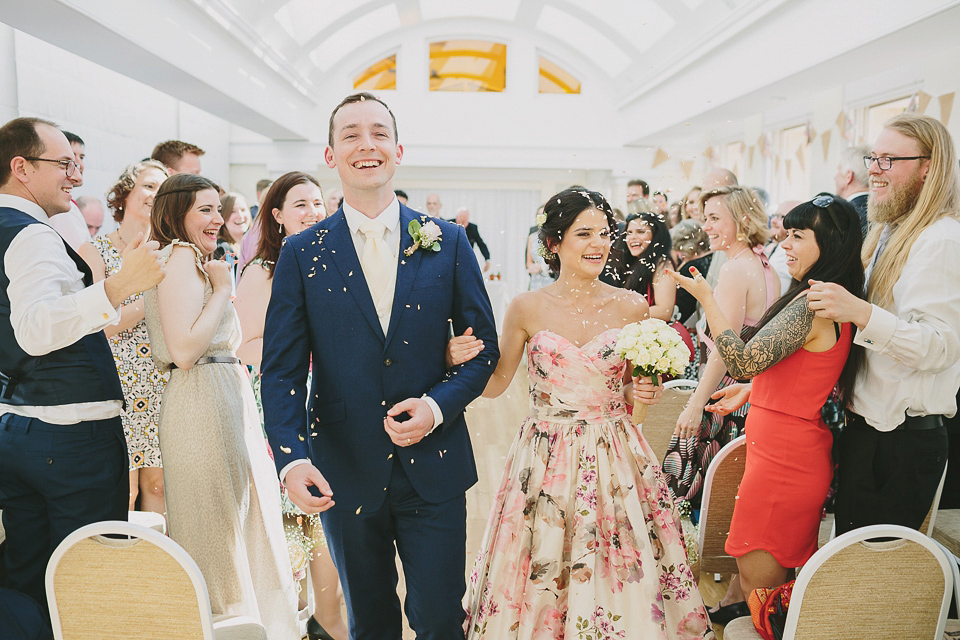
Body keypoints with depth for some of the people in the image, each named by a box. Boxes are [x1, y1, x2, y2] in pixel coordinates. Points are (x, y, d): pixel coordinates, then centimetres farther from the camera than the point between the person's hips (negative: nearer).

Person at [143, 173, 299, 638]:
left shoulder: (190, 259, 17)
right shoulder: (181, 257, -14)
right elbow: (185, 349, -23)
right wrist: (222, 289, -16)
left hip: (226, 400, 11)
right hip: (204, 404, -11)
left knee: (238, 516, 18)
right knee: (218, 526, 1)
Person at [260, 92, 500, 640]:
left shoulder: (449, 243, 0)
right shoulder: (302, 255, -1)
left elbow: (484, 347, 2)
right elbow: (283, 370, -4)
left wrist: (438, 406, -15)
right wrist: (292, 458, -18)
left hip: (434, 469, 0)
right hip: (345, 475, 1)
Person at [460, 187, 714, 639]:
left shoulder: (632, 306, 0)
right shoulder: (527, 308, -3)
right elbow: (494, 384, 3)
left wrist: (642, 394, -9)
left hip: (616, 462, 1)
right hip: (546, 463, -1)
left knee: (621, 582, 7)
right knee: (540, 579, 7)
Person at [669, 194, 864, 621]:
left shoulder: (812, 304, -23)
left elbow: (743, 361, -26)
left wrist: (705, 297, -20)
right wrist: (751, 388, 17)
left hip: (782, 456, -10)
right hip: (802, 452, 10)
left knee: (757, 579, 5)